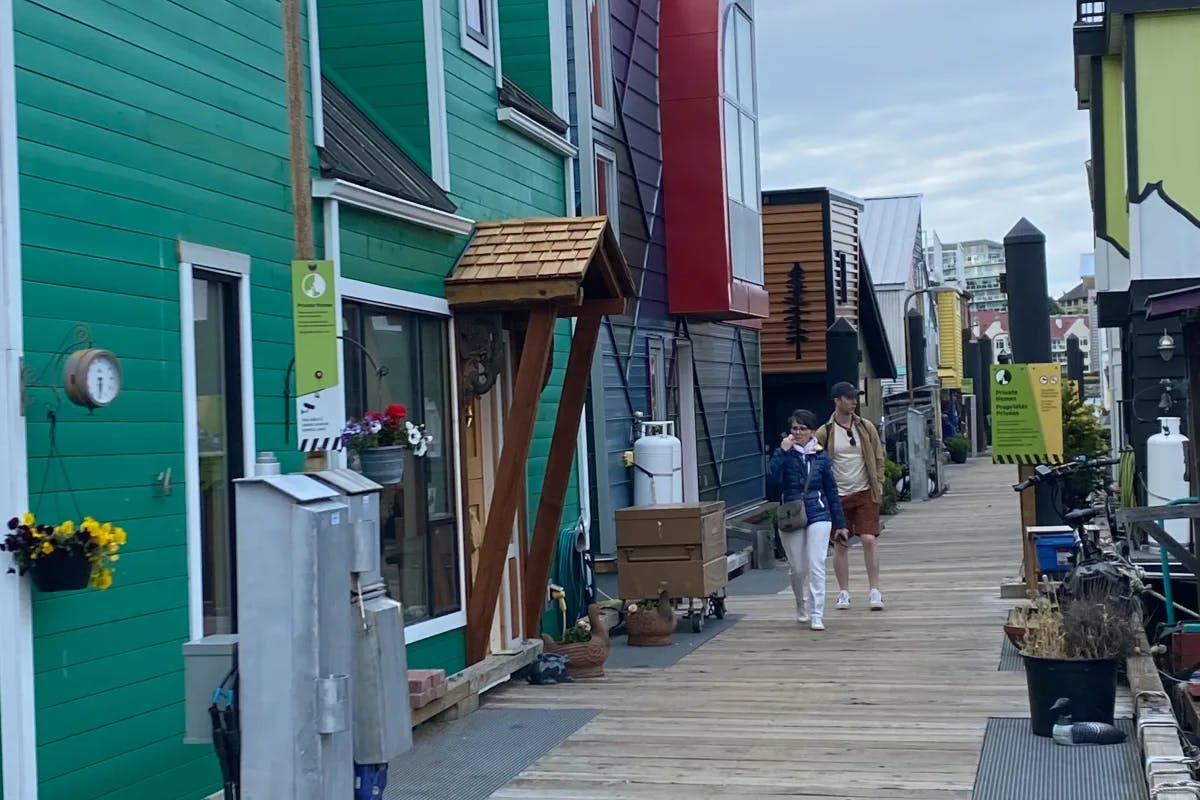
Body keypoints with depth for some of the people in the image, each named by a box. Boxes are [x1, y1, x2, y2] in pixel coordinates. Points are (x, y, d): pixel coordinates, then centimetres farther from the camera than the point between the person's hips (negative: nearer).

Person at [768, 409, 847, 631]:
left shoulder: (820, 457, 2)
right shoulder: (784, 453, -1)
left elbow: (831, 491, 8)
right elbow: (774, 477, -20)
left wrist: (840, 523, 9)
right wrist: (783, 451, -23)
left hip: (818, 516, 0)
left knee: (816, 566, -9)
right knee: (797, 568, 9)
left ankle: (817, 615, -6)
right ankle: (802, 607, 34)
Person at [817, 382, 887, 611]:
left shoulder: (866, 427, 3)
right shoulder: (825, 432, -3)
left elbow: (878, 459, 9)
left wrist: (878, 487, 2)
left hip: (865, 493, 1)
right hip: (838, 496, -1)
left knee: (869, 540, -6)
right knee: (840, 544, 5)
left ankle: (875, 591, 1)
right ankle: (843, 593, 16)